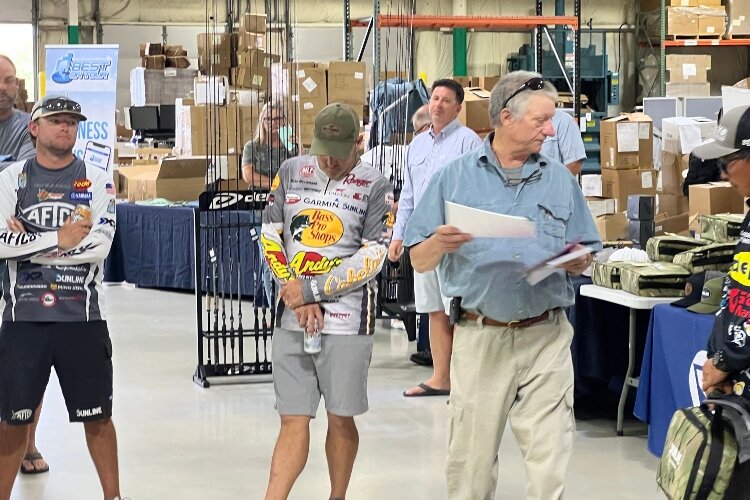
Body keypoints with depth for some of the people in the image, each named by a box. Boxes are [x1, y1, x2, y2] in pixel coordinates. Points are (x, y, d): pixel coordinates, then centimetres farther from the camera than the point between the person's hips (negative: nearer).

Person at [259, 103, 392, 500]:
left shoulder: (374, 187, -3)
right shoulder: (291, 172, 8)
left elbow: (371, 259, -9)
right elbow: (271, 236, 6)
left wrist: (312, 291, -11)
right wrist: (296, 295, -5)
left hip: (346, 318, -2)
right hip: (292, 317, 2)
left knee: (340, 419, 6)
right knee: (293, 420, 2)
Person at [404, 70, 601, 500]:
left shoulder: (561, 180, 10)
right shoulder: (455, 177, 3)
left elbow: (585, 255, 13)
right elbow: (419, 261, 2)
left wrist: (580, 261, -9)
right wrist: (439, 244, -19)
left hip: (546, 337, 1)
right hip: (479, 336, -1)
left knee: (550, 462, -2)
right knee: (470, 461, 6)